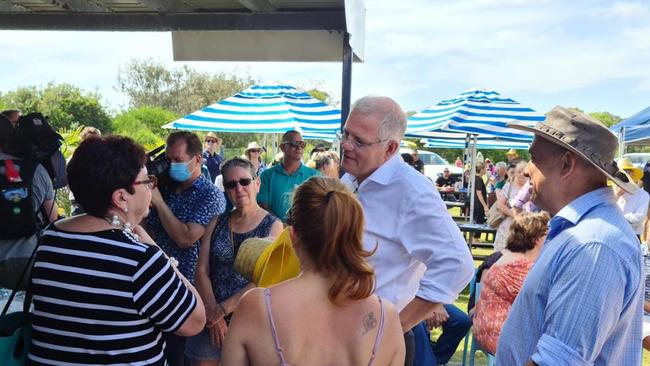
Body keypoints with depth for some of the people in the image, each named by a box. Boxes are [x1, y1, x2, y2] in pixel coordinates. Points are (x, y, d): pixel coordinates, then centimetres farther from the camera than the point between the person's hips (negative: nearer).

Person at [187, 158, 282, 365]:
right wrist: (213, 312, -12)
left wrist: (223, 308, -15)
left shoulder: (273, 225, -6)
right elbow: (201, 271, -2)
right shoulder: (217, 223, 4)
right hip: (212, 318, 3)